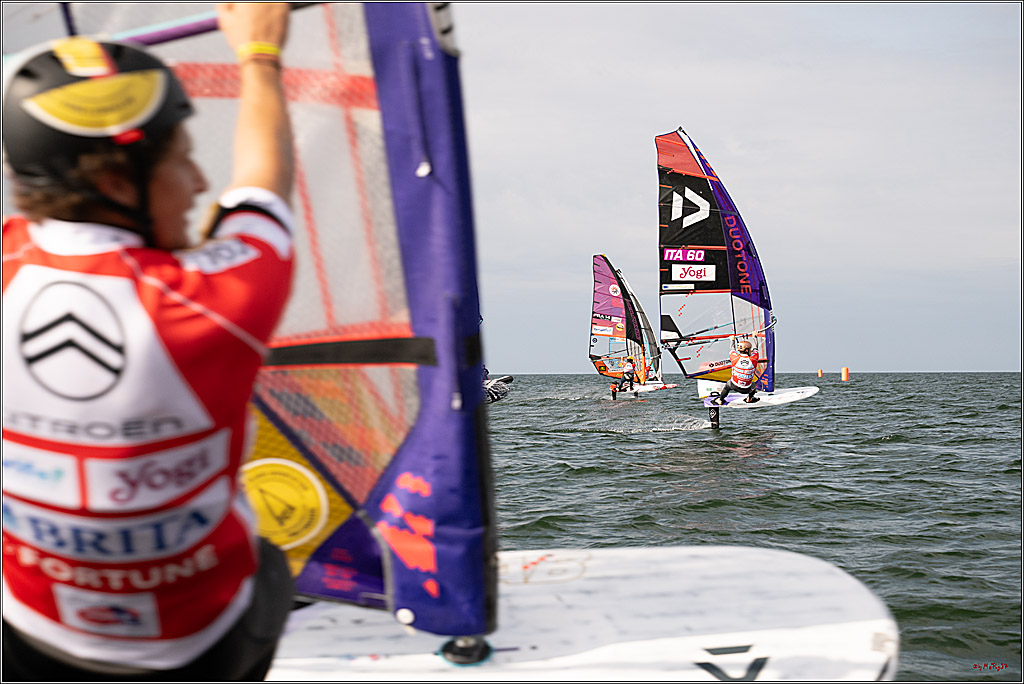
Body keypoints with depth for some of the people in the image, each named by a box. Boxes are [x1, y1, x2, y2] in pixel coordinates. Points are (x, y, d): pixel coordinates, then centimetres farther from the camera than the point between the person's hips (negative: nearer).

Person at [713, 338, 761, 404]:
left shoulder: (735, 358, -23)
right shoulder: (753, 359, -21)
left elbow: (732, 351, 1)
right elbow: (755, 351, 0)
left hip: (734, 386, 0)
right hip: (747, 389, 0)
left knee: (728, 384, 34)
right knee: (754, 385, 35)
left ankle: (720, 400, 48)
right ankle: (749, 399, 49)